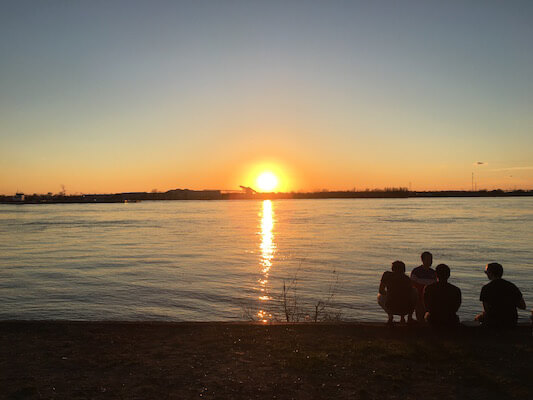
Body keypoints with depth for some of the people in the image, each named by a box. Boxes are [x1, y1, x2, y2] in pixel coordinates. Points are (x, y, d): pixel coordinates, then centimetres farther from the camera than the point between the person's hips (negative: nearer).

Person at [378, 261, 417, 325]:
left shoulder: (387, 274, 7)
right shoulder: (407, 278, 12)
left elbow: (381, 291, 14)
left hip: (391, 308, -2)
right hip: (406, 309, 2)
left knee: (380, 296, 30)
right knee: (414, 294, 32)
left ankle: (390, 316, 9)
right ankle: (409, 316, 22)